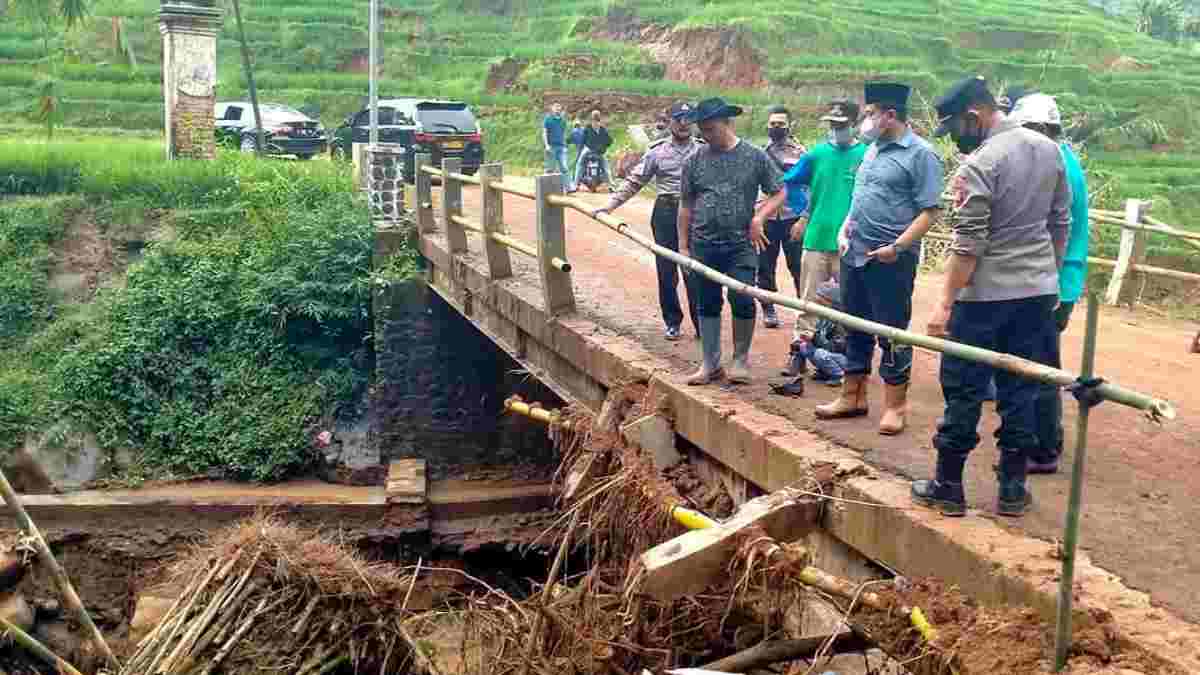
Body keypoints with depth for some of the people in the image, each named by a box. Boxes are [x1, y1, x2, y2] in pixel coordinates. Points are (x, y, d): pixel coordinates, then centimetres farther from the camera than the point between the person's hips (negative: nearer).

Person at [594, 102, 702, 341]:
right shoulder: (657, 151, 4)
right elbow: (634, 182, 5)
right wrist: (610, 204, -3)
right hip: (665, 213, 1)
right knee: (666, 270, 7)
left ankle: (701, 322, 9)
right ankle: (672, 321, 20)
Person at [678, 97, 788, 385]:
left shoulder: (755, 156, 0)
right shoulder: (694, 161, 5)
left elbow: (779, 193, 5)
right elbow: (686, 206, 9)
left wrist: (759, 216, -10)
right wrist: (683, 245, 6)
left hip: (742, 244, -2)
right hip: (704, 245, 2)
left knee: (742, 299, -9)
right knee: (707, 305, 8)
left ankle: (741, 360, 11)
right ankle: (710, 364, 20)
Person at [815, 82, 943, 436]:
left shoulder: (920, 154, -10)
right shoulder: (873, 149, 13)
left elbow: (929, 211, -14)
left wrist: (897, 247, -20)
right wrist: (845, 230, 8)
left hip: (890, 261, -8)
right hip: (854, 255, 8)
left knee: (892, 333, 1)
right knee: (856, 328, 15)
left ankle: (895, 405, 12)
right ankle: (853, 397, 27)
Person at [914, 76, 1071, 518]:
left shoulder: (979, 165, -16)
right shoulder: (1049, 150, 7)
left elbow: (968, 245, -18)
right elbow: (1061, 223, 13)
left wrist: (945, 304, -15)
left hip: (985, 294, -7)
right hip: (1039, 291, 7)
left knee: (964, 391, 4)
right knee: (1021, 391, 12)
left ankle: (948, 487, 12)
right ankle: (1012, 489, 19)